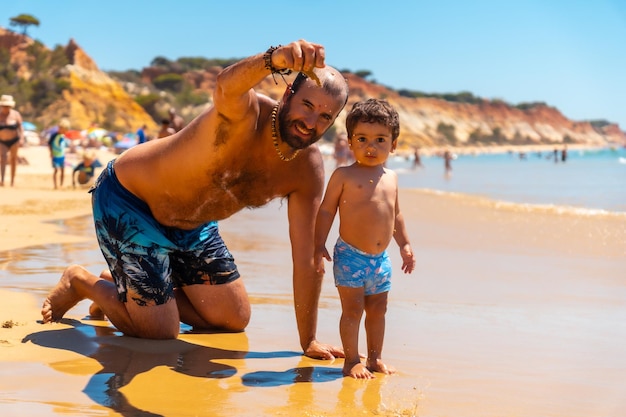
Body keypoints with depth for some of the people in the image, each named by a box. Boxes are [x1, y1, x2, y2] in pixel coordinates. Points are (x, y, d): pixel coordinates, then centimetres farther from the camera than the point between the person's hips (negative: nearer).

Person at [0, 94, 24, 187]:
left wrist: (21, 138, -17)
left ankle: (12, 180, 19)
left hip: (14, 141, 0)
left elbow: (20, 127, -5)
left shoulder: (15, 114, -5)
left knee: (13, 160, 8)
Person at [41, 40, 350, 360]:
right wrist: (275, 60, -81)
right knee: (159, 331, -7)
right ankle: (81, 282, 20)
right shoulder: (244, 112, -32)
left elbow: (307, 258, -12)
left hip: (191, 225, 8)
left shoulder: (308, 169, -14)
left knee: (234, 319, 13)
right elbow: (227, 85, -59)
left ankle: (122, 287, 28)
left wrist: (308, 340, -13)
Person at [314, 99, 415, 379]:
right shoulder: (344, 176, -7)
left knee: (378, 309, 12)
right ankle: (352, 361, 6)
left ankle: (375, 358, 24)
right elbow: (326, 210, -5)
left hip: (381, 258, 6)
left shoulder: (391, 178, 10)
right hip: (350, 255, -6)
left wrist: (404, 244, 22)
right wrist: (319, 246, -10)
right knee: (352, 309, -4)